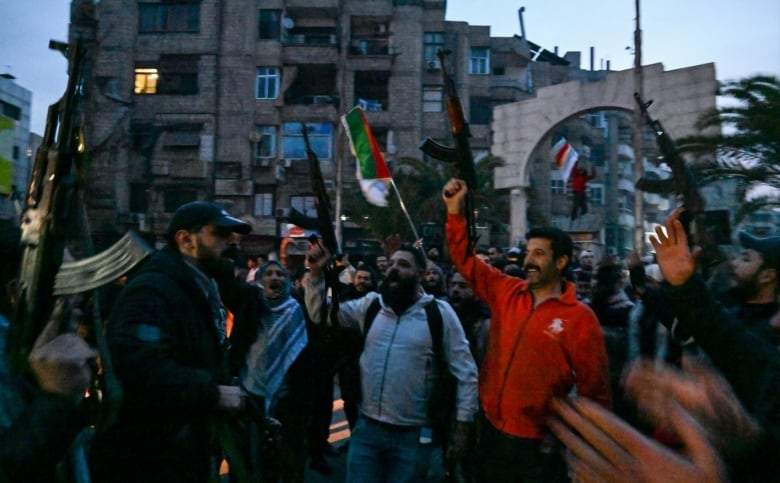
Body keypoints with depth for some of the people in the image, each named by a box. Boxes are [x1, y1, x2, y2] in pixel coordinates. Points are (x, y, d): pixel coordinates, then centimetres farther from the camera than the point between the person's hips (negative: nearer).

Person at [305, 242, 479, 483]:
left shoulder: (439, 313, -8)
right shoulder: (371, 304, 4)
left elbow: (465, 372, -5)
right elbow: (321, 314, 9)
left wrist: (462, 426, -6)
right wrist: (316, 273, -5)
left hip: (413, 435, -3)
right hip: (366, 428, 3)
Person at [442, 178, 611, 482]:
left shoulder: (580, 318, -11)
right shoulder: (505, 293, 2)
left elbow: (595, 391, -7)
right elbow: (466, 259, 6)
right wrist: (455, 209, -3)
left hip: (538, 444, -4)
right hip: (492, 432, 5)